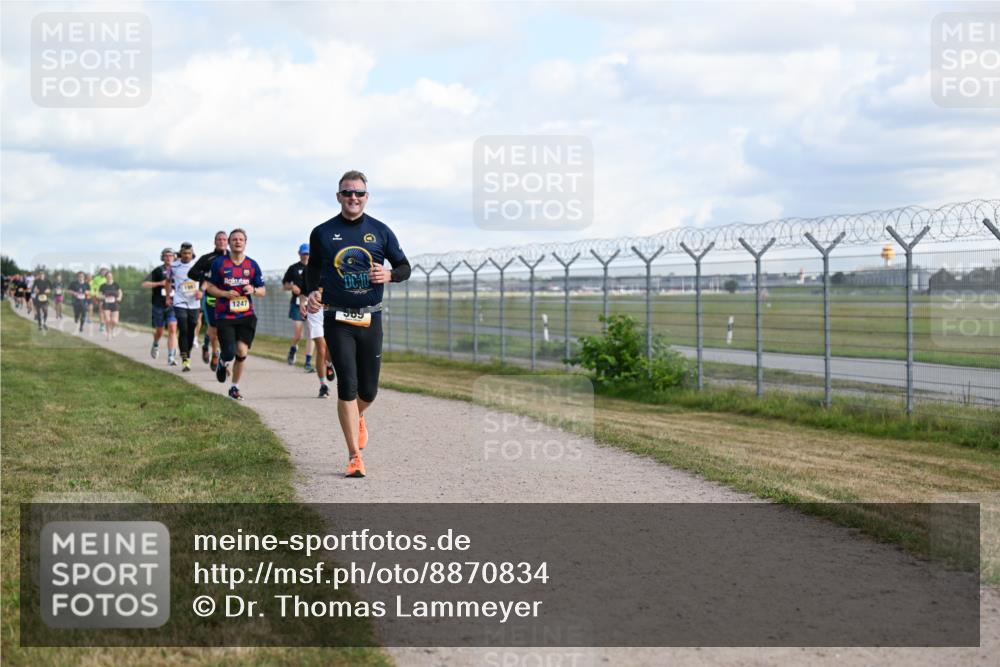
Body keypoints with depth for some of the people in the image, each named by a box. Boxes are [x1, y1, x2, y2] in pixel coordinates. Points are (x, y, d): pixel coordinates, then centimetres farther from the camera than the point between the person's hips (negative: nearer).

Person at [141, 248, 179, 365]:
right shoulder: (157, 271, -2)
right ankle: (155, 345, 48)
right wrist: (160, 283, -18)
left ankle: (171, 357, -17)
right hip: (159, 305, 0)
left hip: (172, 305, 0)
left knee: (172, 330, -15)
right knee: (159, 331, 14)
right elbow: (145, 284, -8)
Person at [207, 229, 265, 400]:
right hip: (224, 316, -2)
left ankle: (235, 387, 11)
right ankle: (222, 363, 30)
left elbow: (262, 291, 9)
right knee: (229, 353, -10)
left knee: (242, 351, -7)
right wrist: (226, 294, -14)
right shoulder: (219, 263, -2)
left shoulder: (252, 265, 4)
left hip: (246, 315, 2)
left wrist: (253, 290, -13)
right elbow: (210, 287, 3)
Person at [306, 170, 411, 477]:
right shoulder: (322, 233, 2)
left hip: (370, 319, 1)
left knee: (368, 391, 6)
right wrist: (313, 292, -3)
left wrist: (389, 275, -11)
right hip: (337, 319, -1)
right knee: (347, 386, -9)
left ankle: (357, 417, 43)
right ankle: (354, 457, -2)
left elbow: (404, 266, 10)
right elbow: (313, 268, 16)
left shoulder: (380, 231, 3)